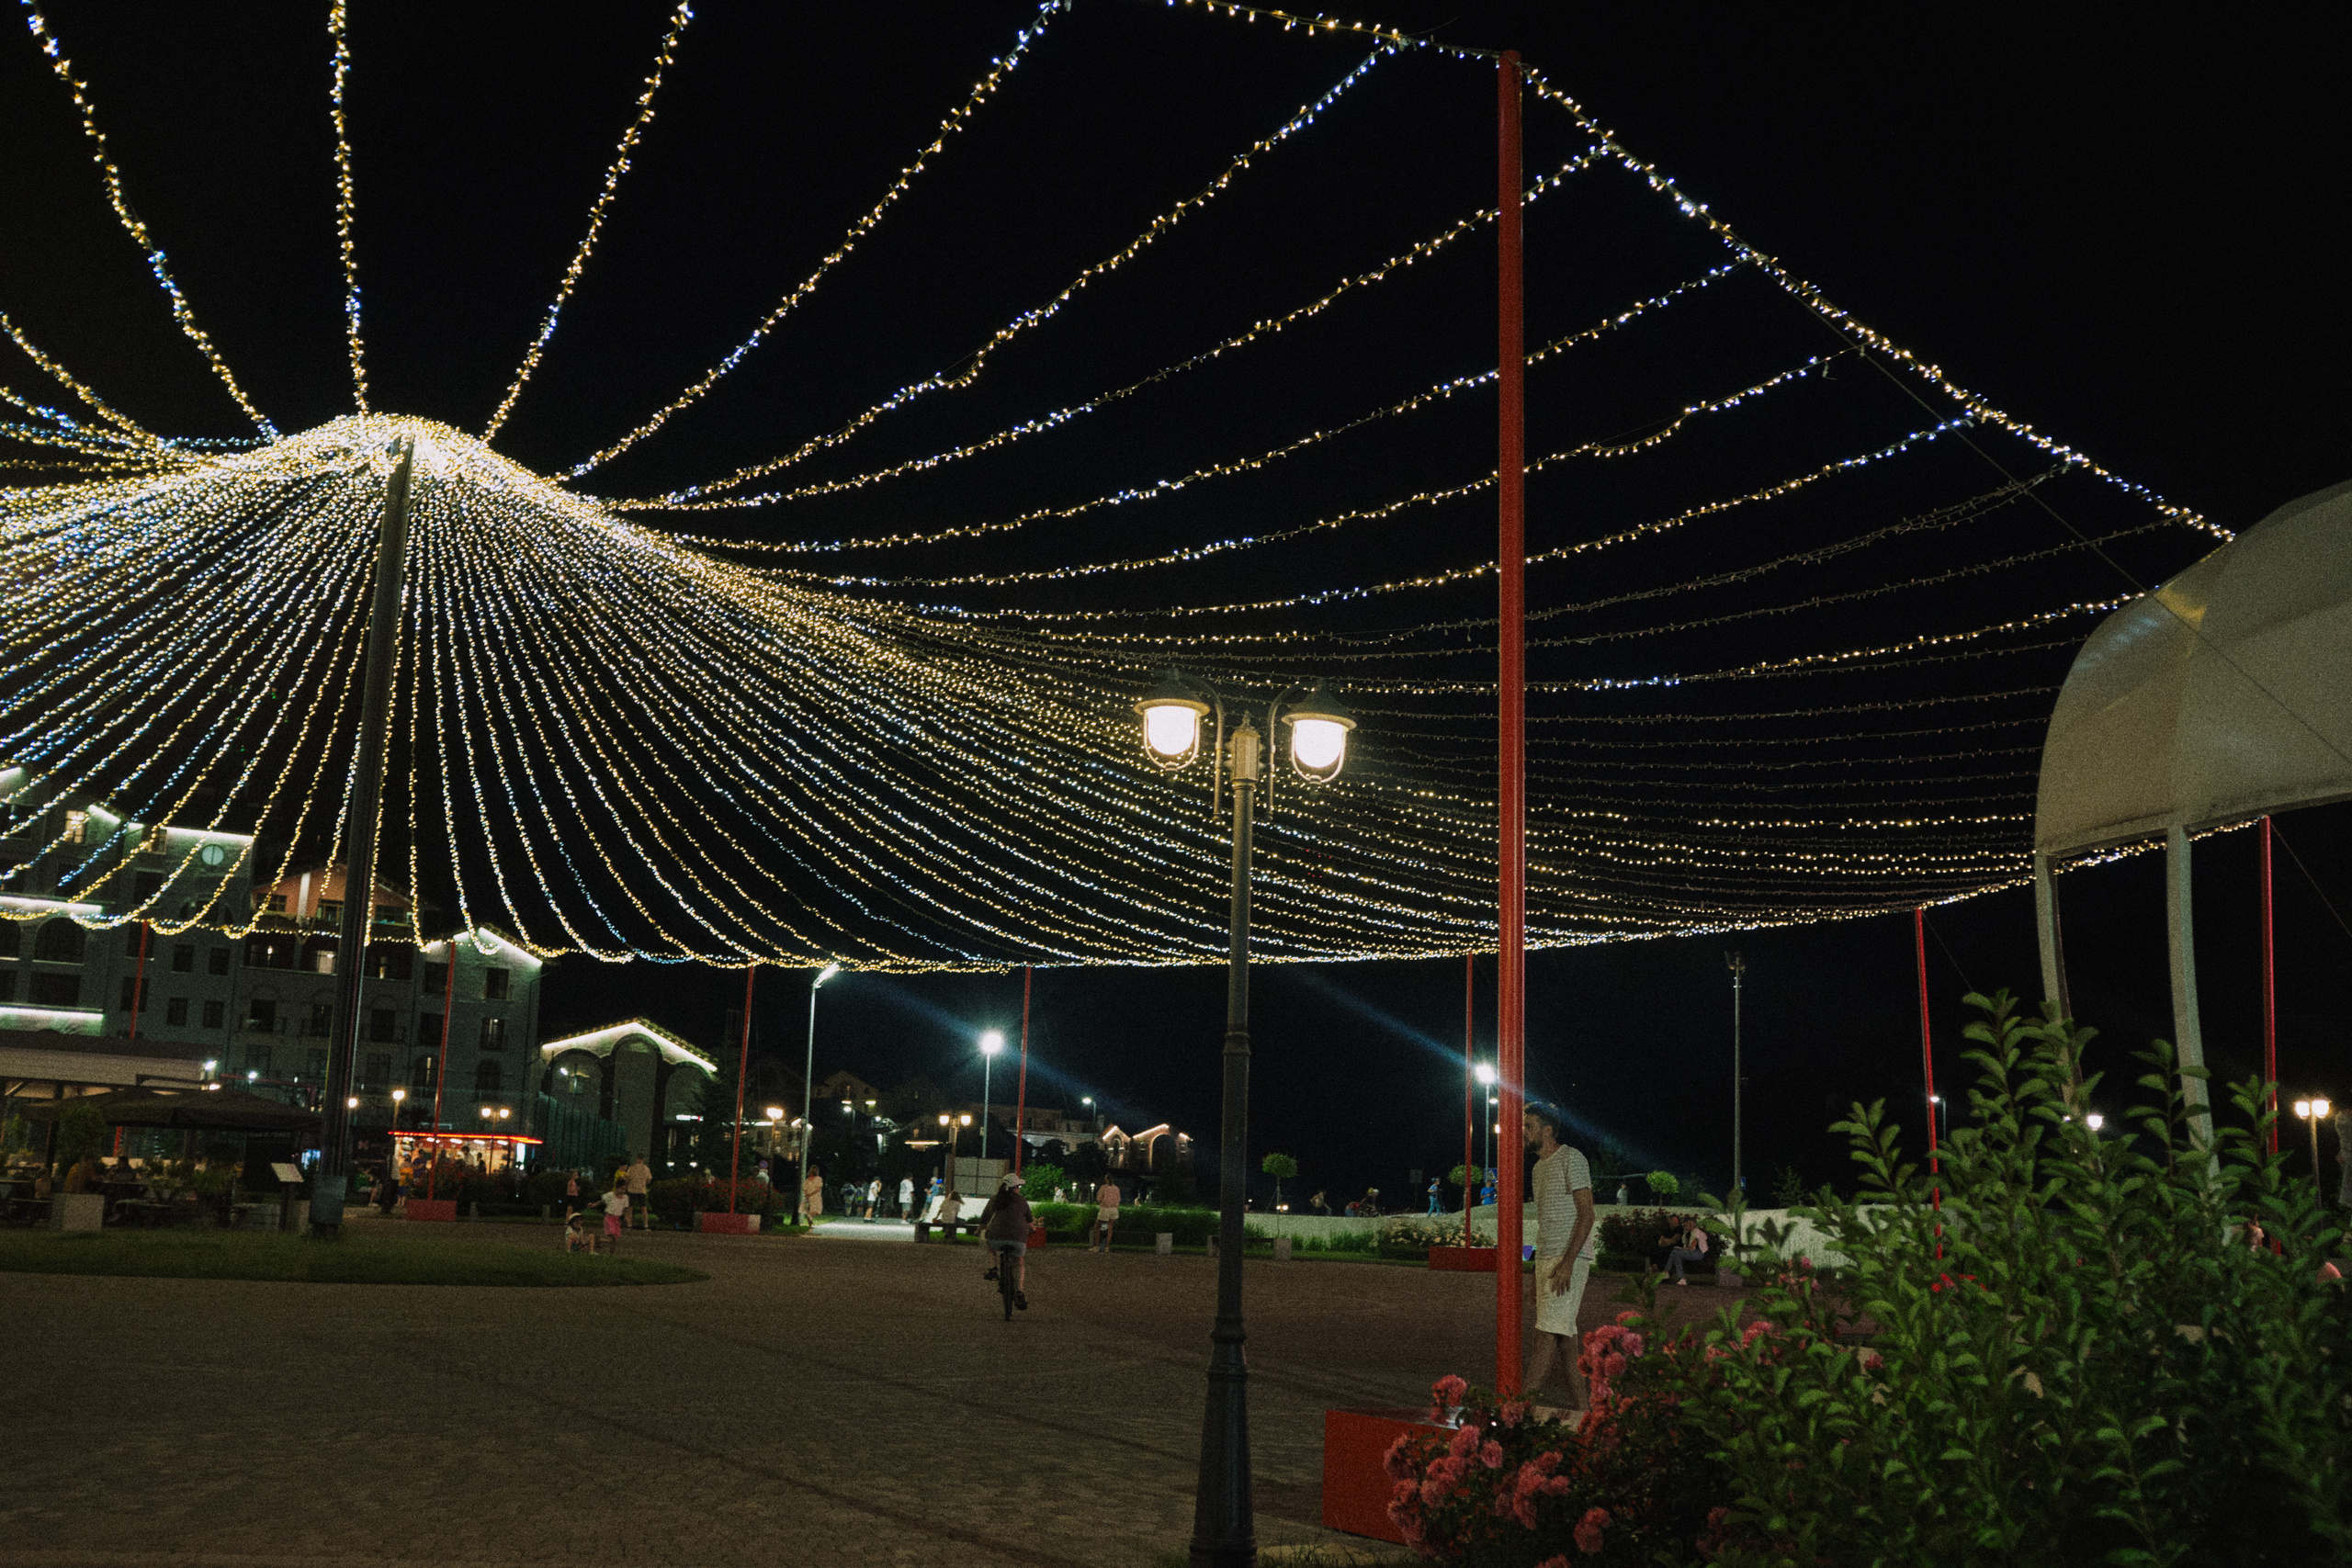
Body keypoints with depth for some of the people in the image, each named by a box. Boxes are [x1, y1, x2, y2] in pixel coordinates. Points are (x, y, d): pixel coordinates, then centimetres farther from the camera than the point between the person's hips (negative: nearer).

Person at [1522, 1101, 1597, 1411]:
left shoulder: (1571, 1159, -9)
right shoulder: (1539, 1167, 18)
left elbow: (1586, 1214, -14)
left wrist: (1567, 1262, -21)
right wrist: (1539, 1269, 18)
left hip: (1569, 1258, -9)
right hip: (1545, 1258, 9)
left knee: (1548, 1331, -13)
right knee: (1564, 1331, 8)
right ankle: (1581, 1403, 12)